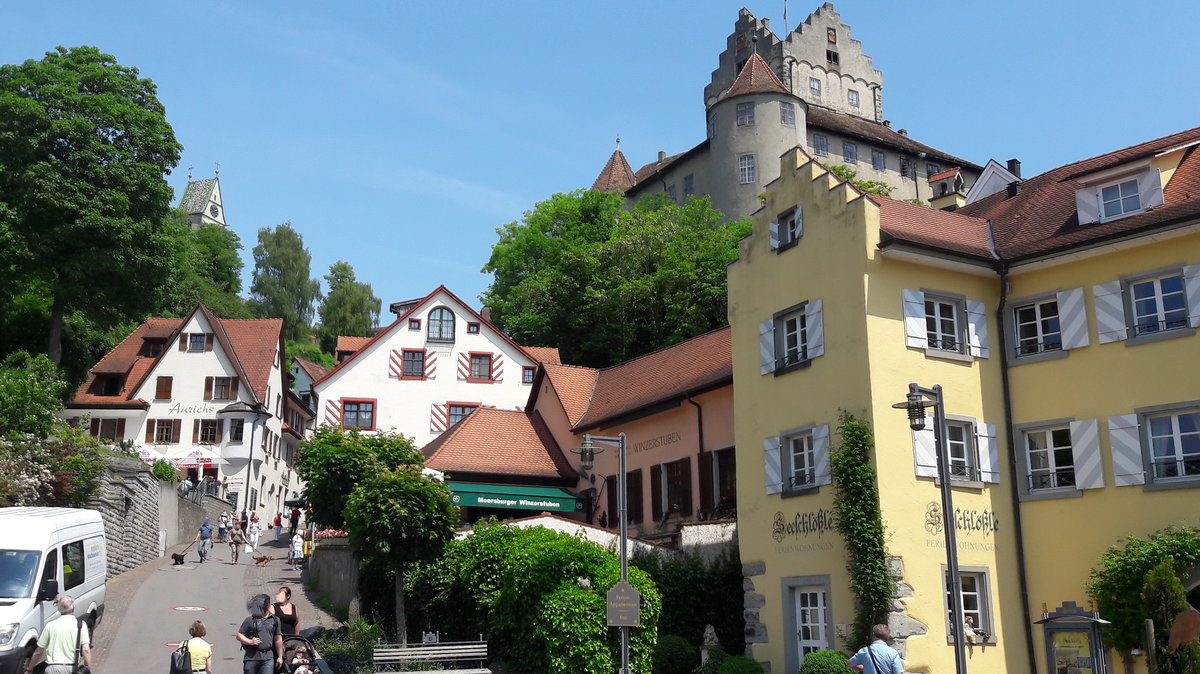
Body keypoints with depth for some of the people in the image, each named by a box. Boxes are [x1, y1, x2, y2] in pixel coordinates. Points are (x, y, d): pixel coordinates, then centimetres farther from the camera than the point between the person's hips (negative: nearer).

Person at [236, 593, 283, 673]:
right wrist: (250, 642, -11)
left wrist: (280, 656, 16)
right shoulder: (249, 620, 5)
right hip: (251, 657, 0)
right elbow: (239, 635, 5)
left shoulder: (274, 620, 11)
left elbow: (278, 639, 16)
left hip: (268, 658, 0)